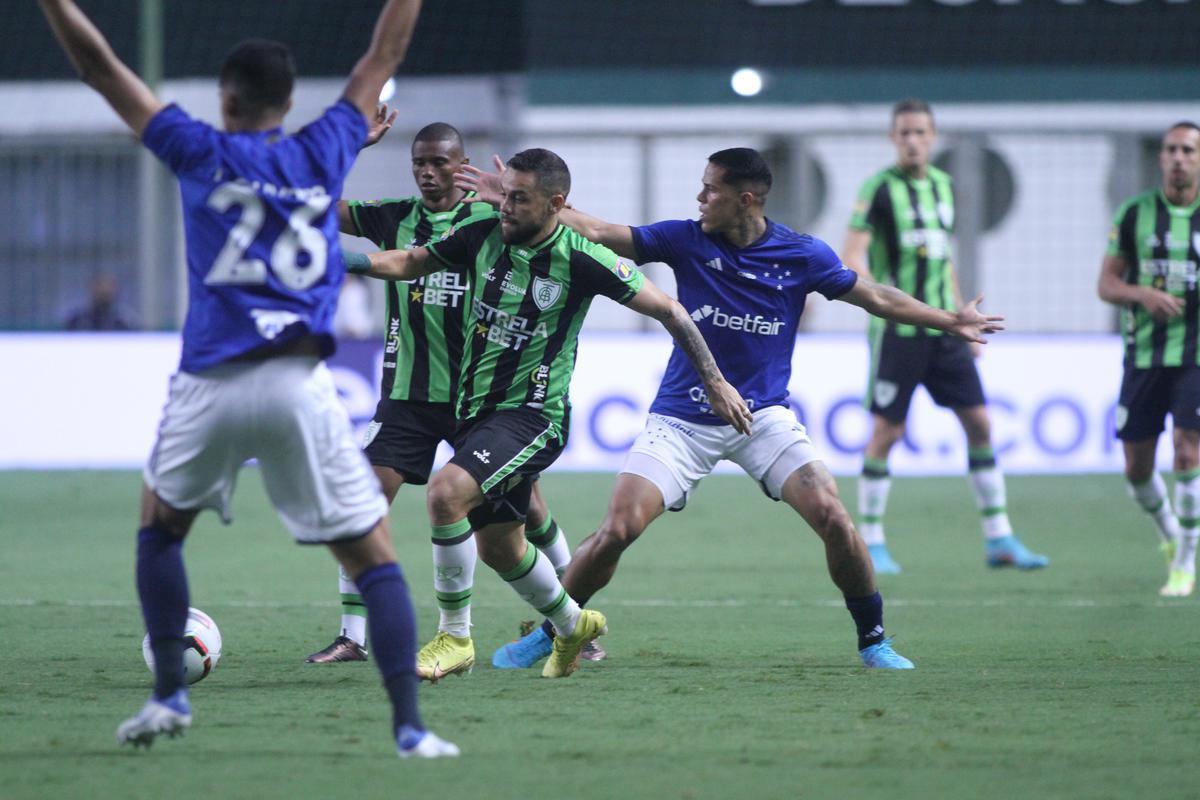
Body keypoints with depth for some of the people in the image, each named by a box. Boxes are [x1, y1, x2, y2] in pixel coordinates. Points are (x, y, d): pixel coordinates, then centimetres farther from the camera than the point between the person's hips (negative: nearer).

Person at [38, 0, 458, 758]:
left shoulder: (202, 153, 3)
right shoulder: (323, 153, 7)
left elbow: (101, 67, 6)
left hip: (212, 383, 0)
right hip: (300, 385, 0)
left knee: (161, 525, 26)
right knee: (373, 555, 2)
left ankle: (170, 695, 22)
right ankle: (409, 726, -9)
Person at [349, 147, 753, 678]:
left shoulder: (581, 260, -15)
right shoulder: (482, 235, -2)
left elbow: (668, 310, -5)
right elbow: (410, 263, 12)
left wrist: (715, 382, -3)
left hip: (533, 414, -7)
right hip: (475, 410, 7)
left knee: (446, 493, -28)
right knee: (497, 548, 17)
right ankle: (571, 625, 44)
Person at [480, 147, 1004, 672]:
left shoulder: (803, 255, -5)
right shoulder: (686, 240, -5)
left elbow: (875, 298, 8)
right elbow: (597, 233, -4)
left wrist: (950, 322, 10)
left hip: (763, 414, 0)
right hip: (681, 420, 0)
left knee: (833, 519, -16)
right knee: (617, 530, -14)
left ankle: (873, 640, 3)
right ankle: (548, 633, 6)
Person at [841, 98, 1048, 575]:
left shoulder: (943, 185, 12)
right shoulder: (879, 188, -7)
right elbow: (851, 257, -12)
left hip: (942, 329, 6)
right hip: (898, 331, -6)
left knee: (979, 422, 2)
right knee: (887, 432, -4)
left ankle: (999, 539, 7)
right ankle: (870, 542, 8)